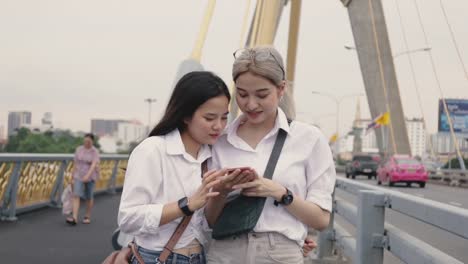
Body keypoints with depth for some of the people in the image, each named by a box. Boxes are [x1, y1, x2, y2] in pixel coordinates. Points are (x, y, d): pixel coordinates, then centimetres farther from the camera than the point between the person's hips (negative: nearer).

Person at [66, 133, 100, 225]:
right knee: (76, 195, -13)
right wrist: (73, 177, 9)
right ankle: (74, 218, -21)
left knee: (89, 197, 9)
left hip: (90, 177, -2)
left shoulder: (95, 151, -7)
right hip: (79, 176, 2)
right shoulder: (79, 149, 3)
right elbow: (75, 164, 8)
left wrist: (87, 175, -35)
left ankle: (87, 217, 26)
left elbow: (94, 165, -21)